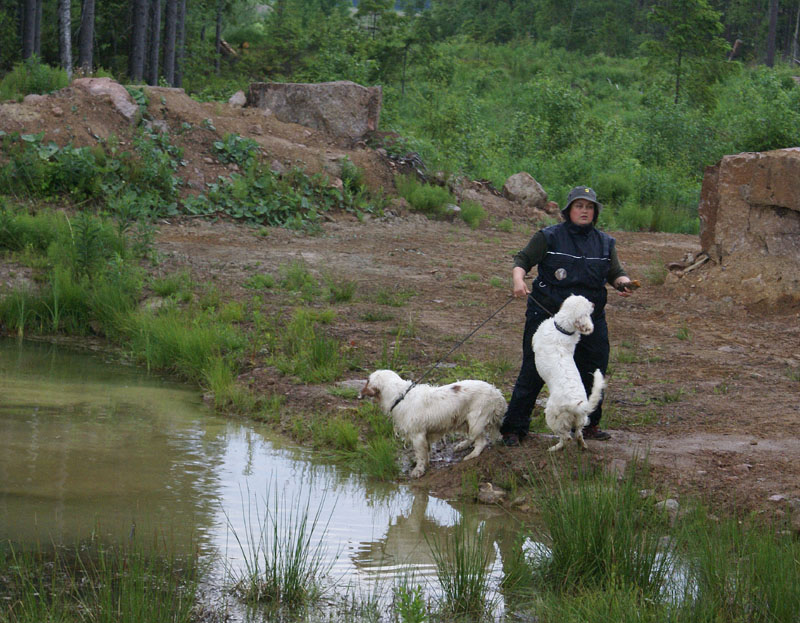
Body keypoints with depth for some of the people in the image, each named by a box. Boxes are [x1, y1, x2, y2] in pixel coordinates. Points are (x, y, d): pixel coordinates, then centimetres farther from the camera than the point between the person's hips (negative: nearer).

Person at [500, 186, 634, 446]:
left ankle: (589, 425, 27)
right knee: (533, 372, -4)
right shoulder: (548, 237, -1)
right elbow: (522, 259, -3)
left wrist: (624, 283, -6)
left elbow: (615, 273, 17)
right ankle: (513, 428, 2)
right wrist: (518, 280, -23)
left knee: (593, 371, 9)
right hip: (547, 314, -4)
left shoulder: (604, 242, 12)